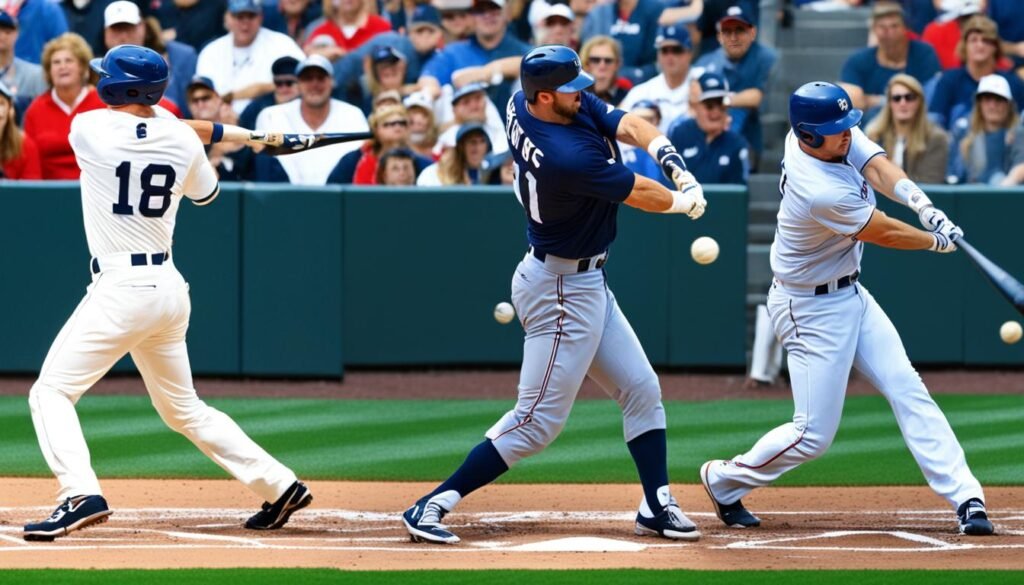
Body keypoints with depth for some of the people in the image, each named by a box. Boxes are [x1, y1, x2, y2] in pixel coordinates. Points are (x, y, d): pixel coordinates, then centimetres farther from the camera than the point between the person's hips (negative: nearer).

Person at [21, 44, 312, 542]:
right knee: (183, 409, 21)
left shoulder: (89, 128, -10)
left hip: (121, 290, -7)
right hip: (170, 287, 7)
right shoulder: (181, 139, 2)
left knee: (52, 390, -3)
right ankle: (278, 485, 20)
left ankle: (80, 495, -21)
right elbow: (205, 193, 20)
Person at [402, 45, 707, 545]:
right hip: (562, 291, -10)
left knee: (642, 390, 15)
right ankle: (430, 507, -6)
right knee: (538, 419, -7)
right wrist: (684, 201, 4)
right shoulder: (566, 157, -31)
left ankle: (656, 507, 21)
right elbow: (641, 195, -16)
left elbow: (626, 125, -1)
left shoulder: (522, 106, -5)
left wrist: (667, 154, -18)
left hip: (586, 283, 10)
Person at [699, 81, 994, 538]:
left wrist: (921, 203, -29)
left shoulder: (826, 135, -10)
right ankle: (725, 480, 18)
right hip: (811, 309, -9)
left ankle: (965, 498, -4)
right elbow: (885, 234, -18)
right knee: (814, 434, -5)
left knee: (907, 389, 0)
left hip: (850, 294, 9)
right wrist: (939, 241, -1)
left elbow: (877, 167, -11)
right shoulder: (822, 193, -32)